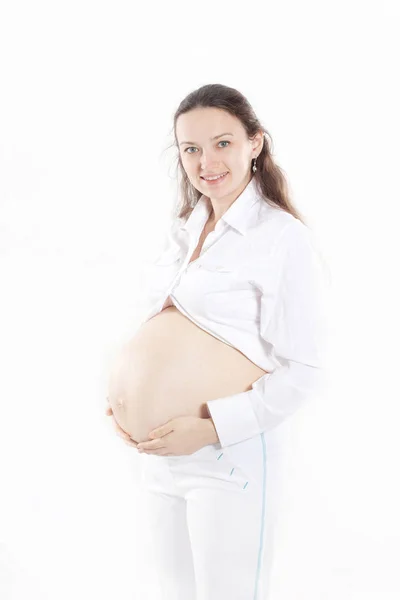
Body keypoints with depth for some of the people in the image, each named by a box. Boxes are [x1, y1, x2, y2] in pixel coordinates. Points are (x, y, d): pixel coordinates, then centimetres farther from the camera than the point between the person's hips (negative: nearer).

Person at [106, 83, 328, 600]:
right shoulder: (183, 229, 9)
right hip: (159, 452, 7)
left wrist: (211, 429, -20)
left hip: (232, 459, -6)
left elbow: (302, 373, -15)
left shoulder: (284, 238, -13)